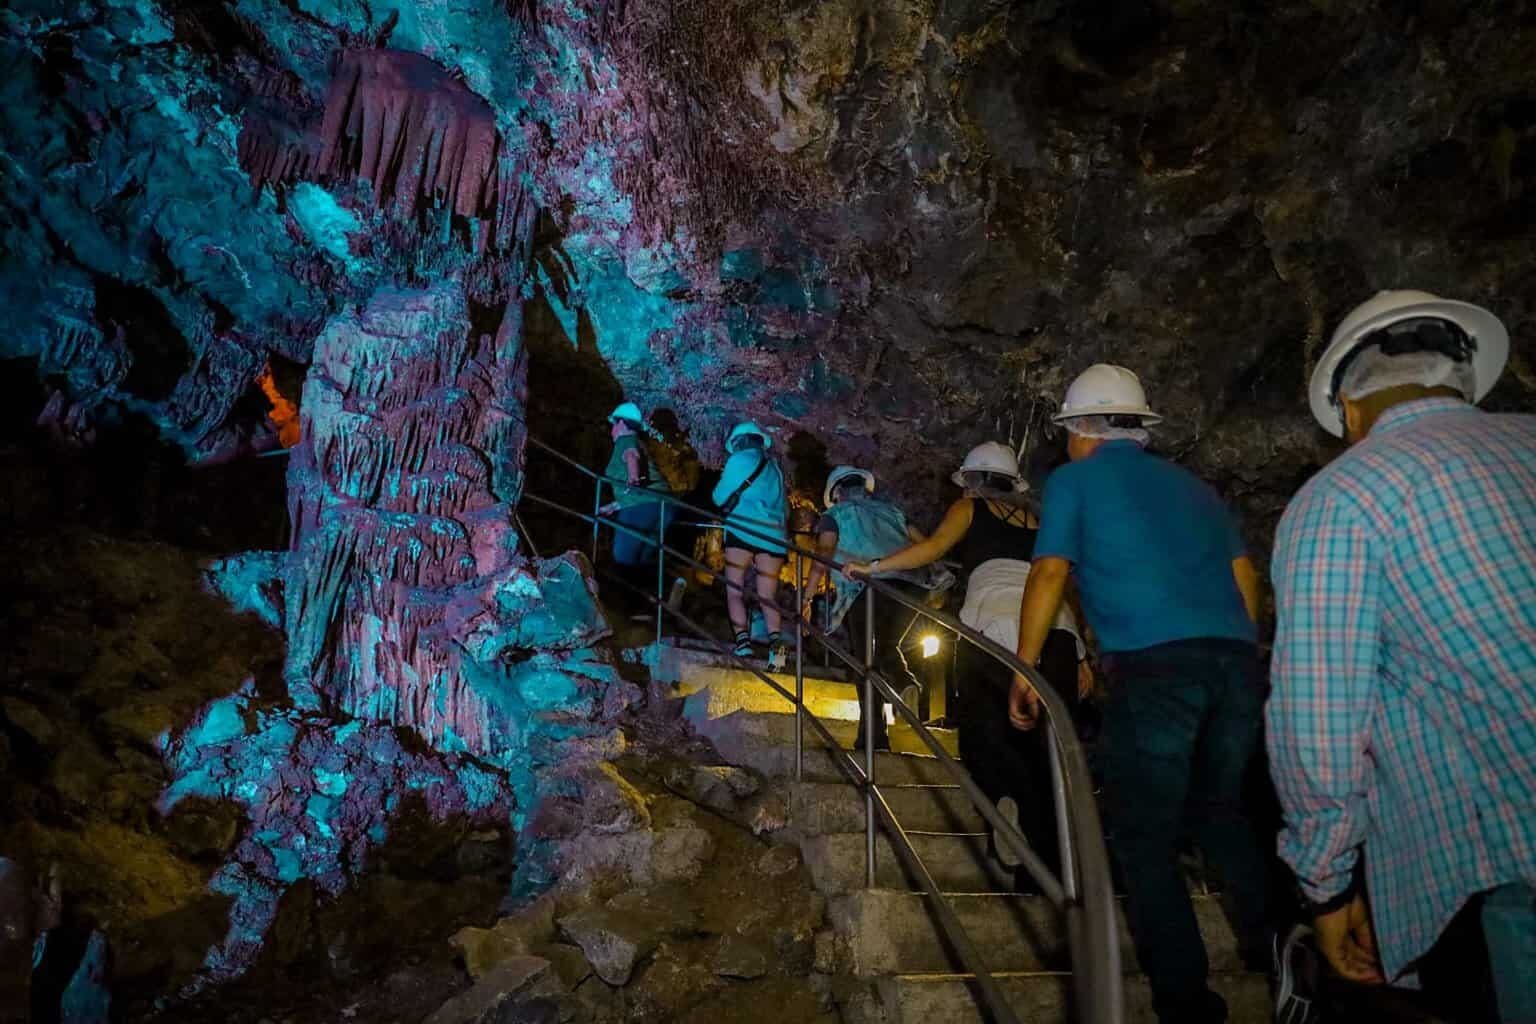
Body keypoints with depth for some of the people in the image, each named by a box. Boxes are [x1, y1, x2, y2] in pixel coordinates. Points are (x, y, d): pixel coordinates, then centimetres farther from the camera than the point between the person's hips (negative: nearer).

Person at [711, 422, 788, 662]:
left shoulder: (739, 460, 6)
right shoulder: (774, 468, 23)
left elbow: (720, 498, 9)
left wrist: (730, 505, 28)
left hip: (744, 531, -5)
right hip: (774, 534, 5)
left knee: (734, 590, 0)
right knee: (768, 595, 4)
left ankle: (743, 641, -14)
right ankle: (774, 638, -17)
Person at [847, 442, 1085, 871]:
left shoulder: (969, 508, 17)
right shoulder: (1035, 520, 29)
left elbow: (936, 546, -1)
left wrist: (873, 566, 4)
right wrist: (1079, 653, 22)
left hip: (997, 619, -4)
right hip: (1056, 626, 4)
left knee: (983, 725, 2)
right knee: (1047, 742, 6)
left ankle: (1006, 793, -28)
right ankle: (1053, 858, 3)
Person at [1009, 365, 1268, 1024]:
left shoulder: (1073, 481, 11)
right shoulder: (1190, 485, 25)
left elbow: (1049, 575, 1)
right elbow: (1245, 573, 20)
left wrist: (1024, 671, 5)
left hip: (1154, 664, -6)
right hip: (1235, 659, 6)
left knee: (1145, 837, 4)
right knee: (1219, 810, 23)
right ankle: (1281, 955, 25)